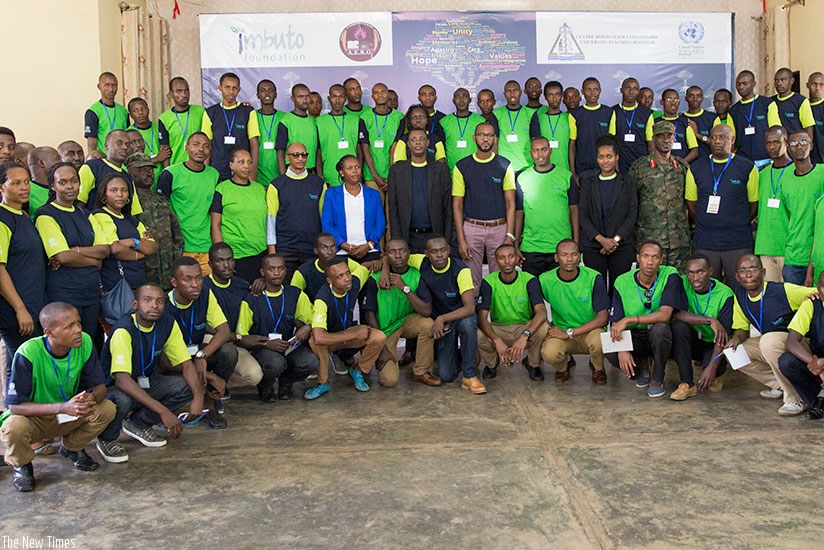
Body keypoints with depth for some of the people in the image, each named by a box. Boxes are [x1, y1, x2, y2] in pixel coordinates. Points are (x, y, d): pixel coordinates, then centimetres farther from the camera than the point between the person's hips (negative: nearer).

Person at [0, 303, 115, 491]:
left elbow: (100, 386, -11)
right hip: (33, 418, -3)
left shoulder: (85, 343, -17)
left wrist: (91, 398, -36)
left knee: (107, 409, -21)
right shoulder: (28, 353, -28)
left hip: (69, 417, 3)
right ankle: (22, 465, 1)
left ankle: (71, 447, 8)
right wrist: (63, 407, -40)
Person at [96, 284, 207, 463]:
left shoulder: (168, 323, -9)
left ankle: (138, 423, 8)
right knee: (122, 400, -38)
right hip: (112, 388, -6)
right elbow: (122, 380, -38)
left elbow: (186, 364, -7)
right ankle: (107, 439, -2)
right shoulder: (124, 330, -27)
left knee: (187, 386, -16)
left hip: (145, 384, 6)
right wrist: (163, 411, -44)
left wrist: (198, 396, -26)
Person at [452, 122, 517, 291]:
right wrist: (461, 240, -5)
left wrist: (510, 236, -7)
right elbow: (457, 205, 2)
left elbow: (510, 203, 2)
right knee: (471, 282, 5)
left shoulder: (505, 165, 3)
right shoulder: (462, 166, 3)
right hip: (471, 228, 0)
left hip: (499, 228, 0)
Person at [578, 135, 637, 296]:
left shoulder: (628, 182, 8)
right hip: (593, 247, 1)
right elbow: (582, 215, 2)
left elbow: (632, 214, 1)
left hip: (621, 246, 0)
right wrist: (601, 239, -10)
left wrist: (615, 239, -11)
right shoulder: (588, 183, 9)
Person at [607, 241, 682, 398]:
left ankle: (657, 379, -10)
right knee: (611, 353, -28)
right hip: (635, 336, 2)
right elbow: (615, 323, -9)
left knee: (660, 328, -37)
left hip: (660, 337, -2)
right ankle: (642, 365, 10)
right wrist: (622, 350, -27)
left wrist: (628, 320, -32)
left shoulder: (670, 276, -15)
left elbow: (664, 315, -27)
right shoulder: (622, 282, -9)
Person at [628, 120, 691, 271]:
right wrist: (634, 233, 1)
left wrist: (690, 231, 12)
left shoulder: (683, 166, 11)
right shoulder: (639, 167, 2)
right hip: (649, 240, -3)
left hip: (680, 241, 3)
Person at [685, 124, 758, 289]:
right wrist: (706, 225, 6)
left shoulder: (747, 167, 3)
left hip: (739, 244, -1)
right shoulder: (696, 168, 7)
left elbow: (755, 204, 7)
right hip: (704, 243, 1)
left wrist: (738, 226, 4)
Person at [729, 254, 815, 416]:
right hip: (769, 347, 7)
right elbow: (741, 328, 5)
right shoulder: (740, 294, -4)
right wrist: (737, 338, -17)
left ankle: (796, 398, -21)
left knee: (769, 340, -36)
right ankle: (780, 385, 7)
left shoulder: (784, 291, -22)